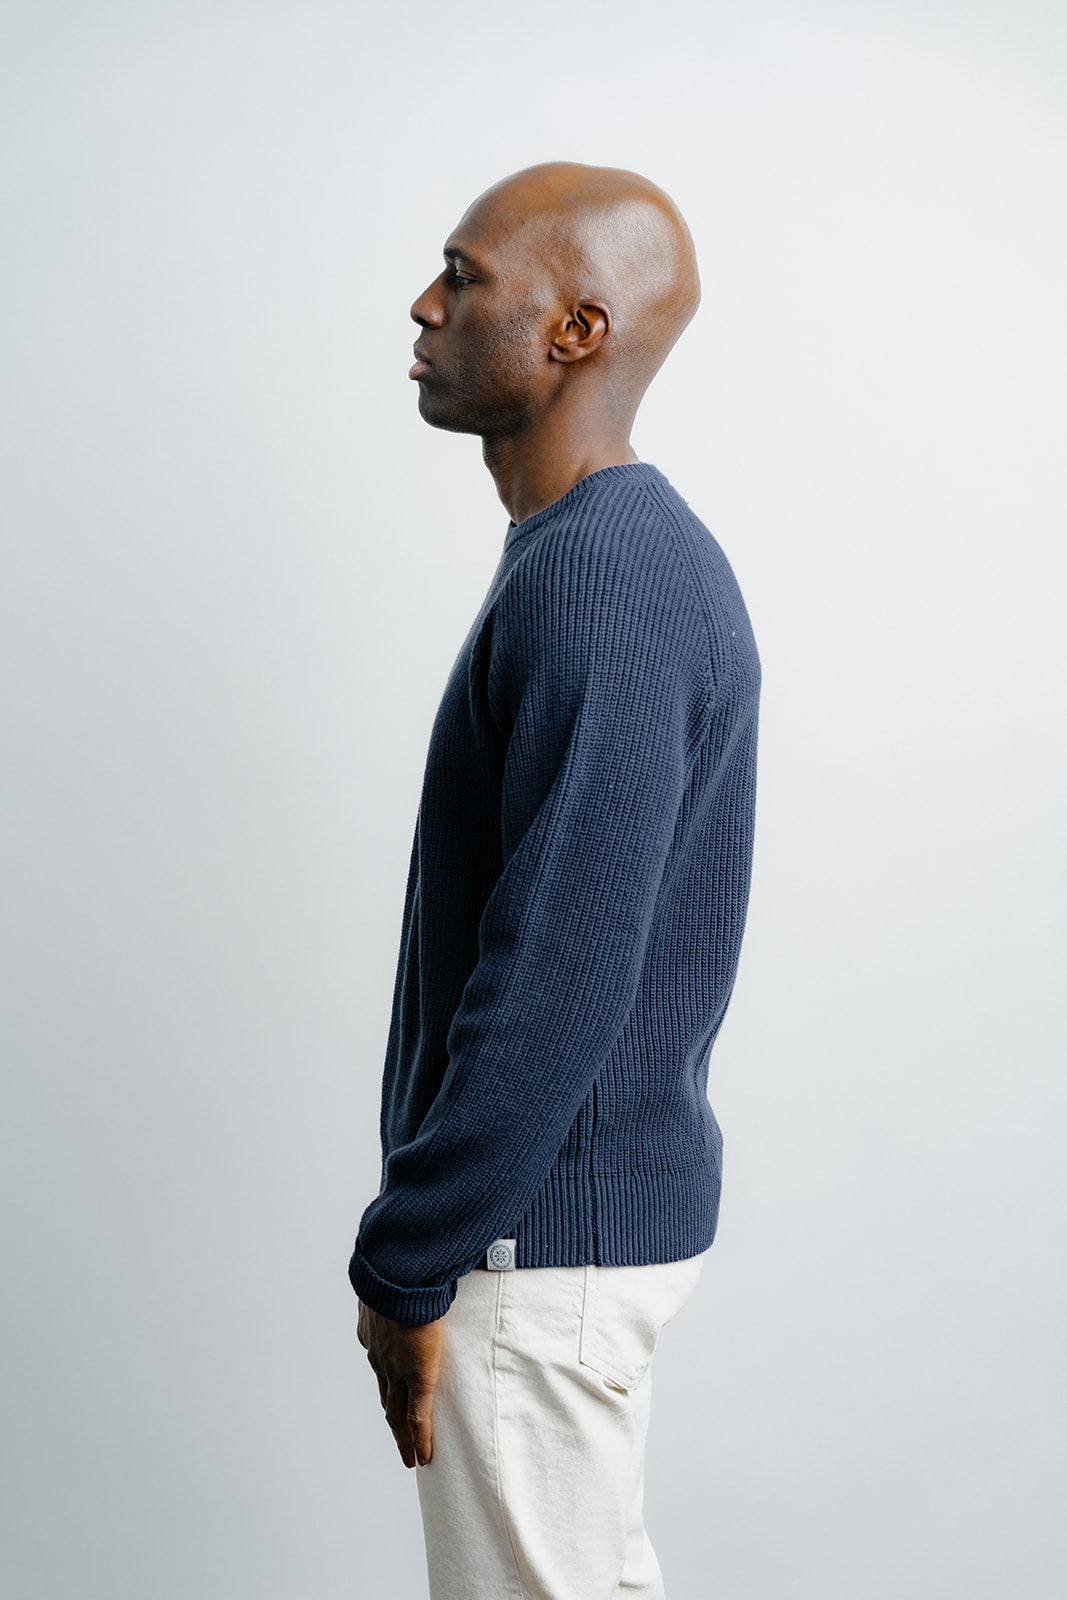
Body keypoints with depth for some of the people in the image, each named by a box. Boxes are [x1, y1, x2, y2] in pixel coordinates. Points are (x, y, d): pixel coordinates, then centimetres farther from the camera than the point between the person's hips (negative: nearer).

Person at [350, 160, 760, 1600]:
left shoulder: (601, 582, -21)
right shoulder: (636, 552, 11)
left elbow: (559, 971, -26)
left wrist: (406, 1265, -17)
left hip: (544, 1233, -9)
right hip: (602, 1196, 9)